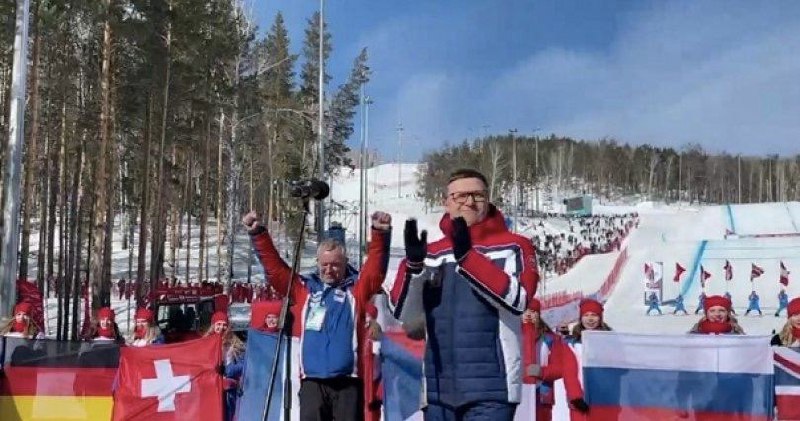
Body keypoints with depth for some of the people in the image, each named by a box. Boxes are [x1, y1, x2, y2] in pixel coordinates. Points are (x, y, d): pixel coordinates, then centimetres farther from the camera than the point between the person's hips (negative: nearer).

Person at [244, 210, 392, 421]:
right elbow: (274, 267, 9)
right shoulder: (305, 288, 12)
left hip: (348, 379, -1)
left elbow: (375, 267, -6)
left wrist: (381, 234, -23)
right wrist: (258, 234, 0)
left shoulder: (356, 288, 8)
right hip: (312, 379, 1)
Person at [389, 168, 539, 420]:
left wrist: (467, 256, -21)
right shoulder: (432, 255, 12)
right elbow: (405, 314, 5)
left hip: (491, 389, -5)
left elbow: (517, 299, -16)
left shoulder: (513, 247, 0)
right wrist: (413, 263, -11)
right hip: (439, 390, 5)